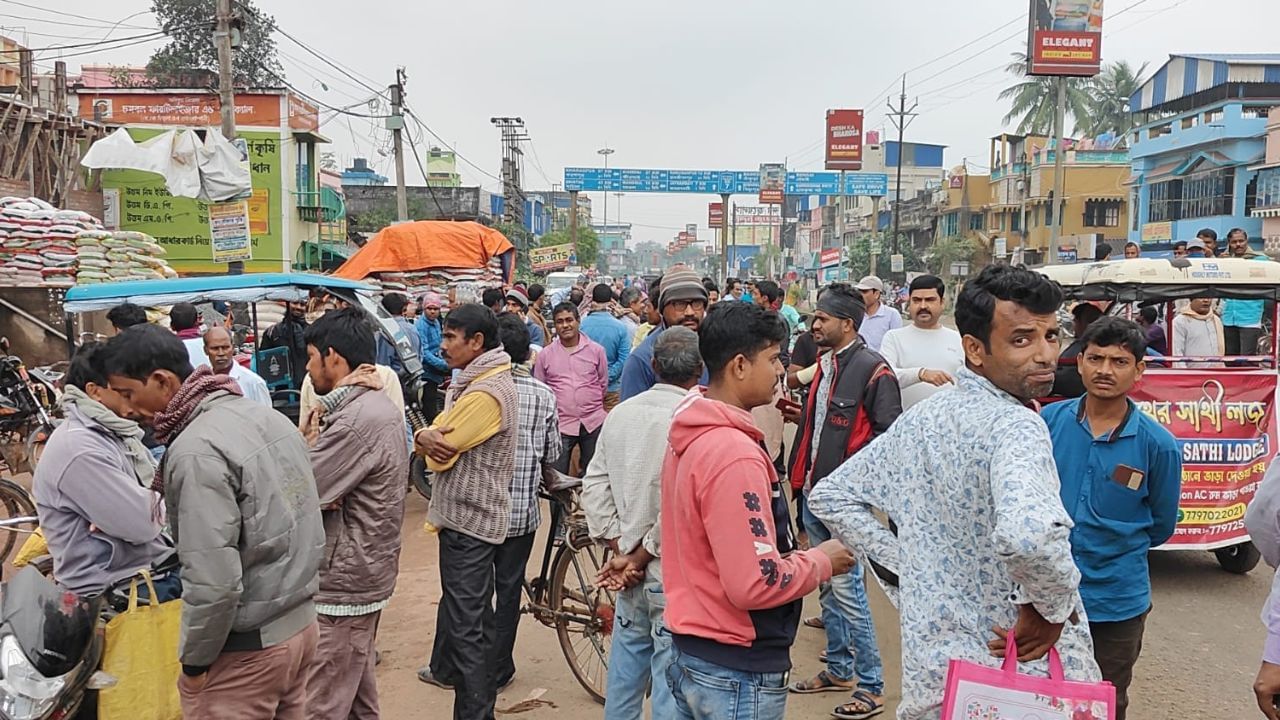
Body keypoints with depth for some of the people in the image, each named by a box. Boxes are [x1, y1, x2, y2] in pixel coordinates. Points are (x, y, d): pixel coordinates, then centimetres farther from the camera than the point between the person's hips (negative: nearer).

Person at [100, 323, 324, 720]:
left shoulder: (196, 450, -22)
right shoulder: (270, 418, 4)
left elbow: (213, 583, -25)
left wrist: (194, 661, -11)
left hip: (247, 647, -8)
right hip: (301, 622, 8)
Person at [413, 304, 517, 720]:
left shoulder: (486, 393, -23)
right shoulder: (473, 381, 11)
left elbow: (441, 453, -22)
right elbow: (436, 438, 6)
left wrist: (428, 438, -1)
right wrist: (426, 437, -17)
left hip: (469, 520, -10)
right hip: (464, 514, 11)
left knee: (468, 621, -4)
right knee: (457, 601, 27)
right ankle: (447, 669, 46)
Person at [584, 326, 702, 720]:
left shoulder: (620, 414, 3)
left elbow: (594, 486, 4)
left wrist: (619, 546, 3)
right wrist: (639, 556, -10)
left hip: (630, 566, 6)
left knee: (626, 662, 19)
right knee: (670, 675, 4)